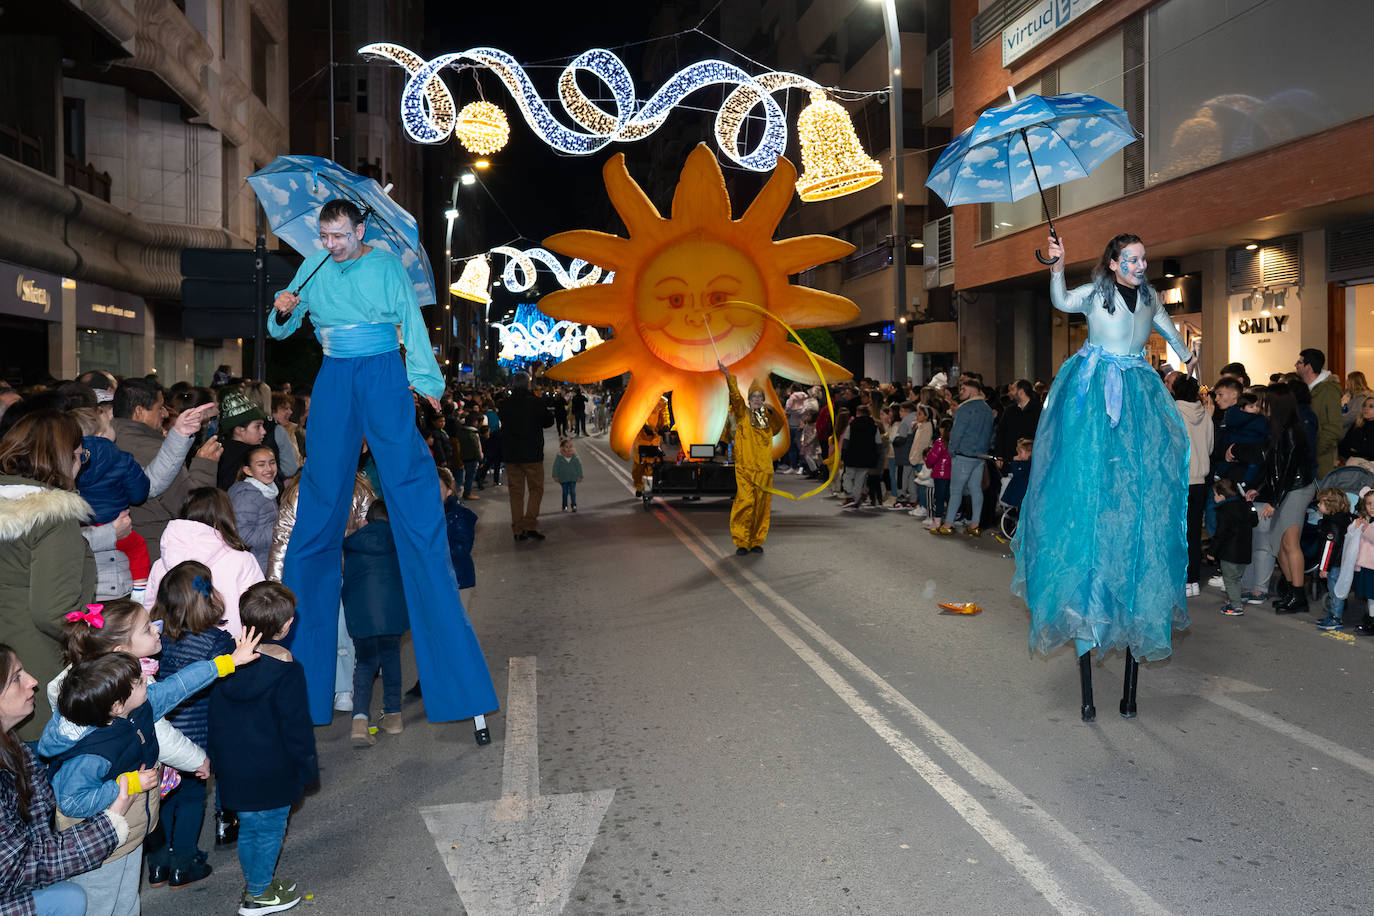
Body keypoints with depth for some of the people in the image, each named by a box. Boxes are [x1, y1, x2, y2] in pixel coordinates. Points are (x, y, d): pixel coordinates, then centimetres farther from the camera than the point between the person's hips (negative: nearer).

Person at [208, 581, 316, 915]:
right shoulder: (286, 670, -22)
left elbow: (215, 718, 6)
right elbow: (296, 725, -16)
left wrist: (219, 757, 19)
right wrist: (308, 765, -2)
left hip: (233, 768, 6)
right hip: (272, 772, -6)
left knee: (248, 827, 21)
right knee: (269, 830, 12)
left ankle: (255, 883, 38)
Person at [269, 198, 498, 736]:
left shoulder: (387, 266, 4)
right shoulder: (314, 269, 12)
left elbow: (413, 327, 2)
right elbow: (282, 330, 14)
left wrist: (426, 382, -8)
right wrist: (283, 312, -8)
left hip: (384, 378, -3)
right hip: (334, 382, 3)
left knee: (415, 500, -10)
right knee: (318, 507, 3)